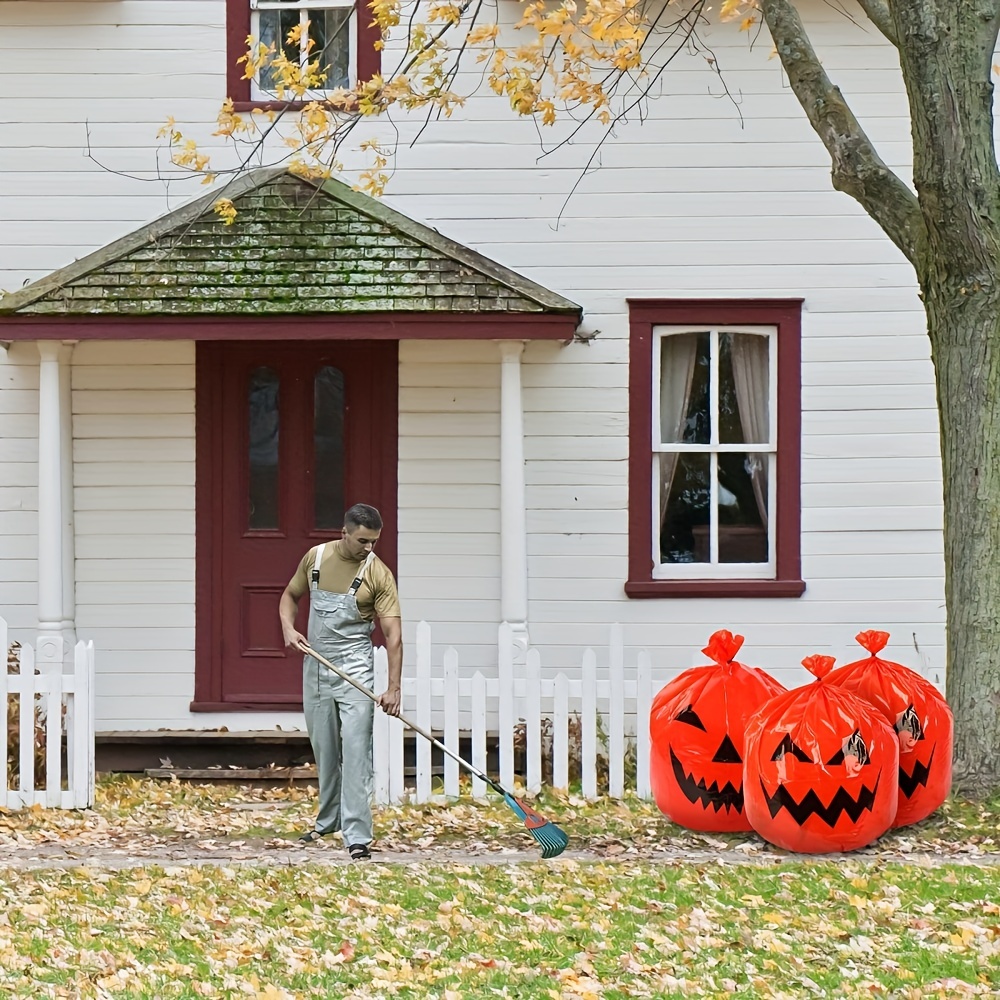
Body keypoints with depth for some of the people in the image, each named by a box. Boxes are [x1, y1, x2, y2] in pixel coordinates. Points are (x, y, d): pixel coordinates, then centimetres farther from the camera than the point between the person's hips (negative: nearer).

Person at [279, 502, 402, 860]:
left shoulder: (379, 574, -10)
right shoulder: (315, 557, 2)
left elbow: (393, 634, -14)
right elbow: (291, 595, 17)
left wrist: (393, 688, -21)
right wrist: (288, 628, -4)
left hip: (354, 668, -4)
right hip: (315, 666, 4)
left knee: (355, 753, -12)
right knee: (323, 749, 14)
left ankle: (357, 836, -14)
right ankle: (329, 819, 32)